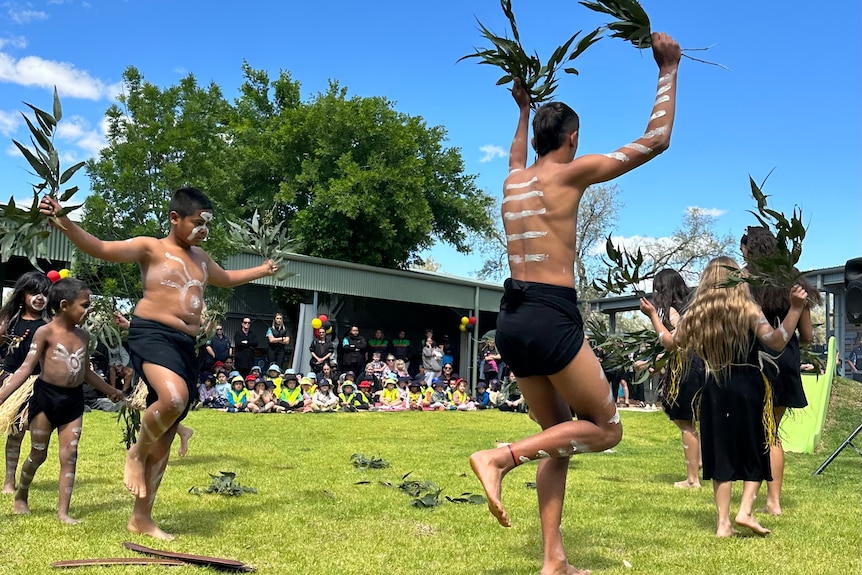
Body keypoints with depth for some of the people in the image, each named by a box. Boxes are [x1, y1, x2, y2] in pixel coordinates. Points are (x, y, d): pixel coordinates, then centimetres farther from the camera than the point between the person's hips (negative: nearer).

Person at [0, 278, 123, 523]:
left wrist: (109, 389, 26)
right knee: (38, 454, 8)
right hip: (46, 395, -4)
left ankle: (63, 511, 9)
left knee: (69, 455, 2)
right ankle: (21, 496, 34)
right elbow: (26, 367, -14)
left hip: (74, 399, 4)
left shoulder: (83, 336, 8)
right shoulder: (45, 332, -9)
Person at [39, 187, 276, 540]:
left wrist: (262, 270, 48)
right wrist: (62, 222, -28)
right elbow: (100, 249, -13)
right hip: (152, 336, -7)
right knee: (174, 397, -37)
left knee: (166, 435, 8)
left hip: (186, 346, 7)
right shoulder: (150, 248, 0)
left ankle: (141, 518, 18)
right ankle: (136, 452, -6)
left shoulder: (200, 257, 21)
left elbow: (226, 279, 41)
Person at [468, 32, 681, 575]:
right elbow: (656, 140, 3)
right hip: (552, 317, -8)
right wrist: (669, 70, 13)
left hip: (511, 320, 8)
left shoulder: (513, 180, 16)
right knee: (606, 428, 7)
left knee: (560, 438, 15)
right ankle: (499, 457, -10)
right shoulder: (572, 171, -2)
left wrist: (524, 111, 53)